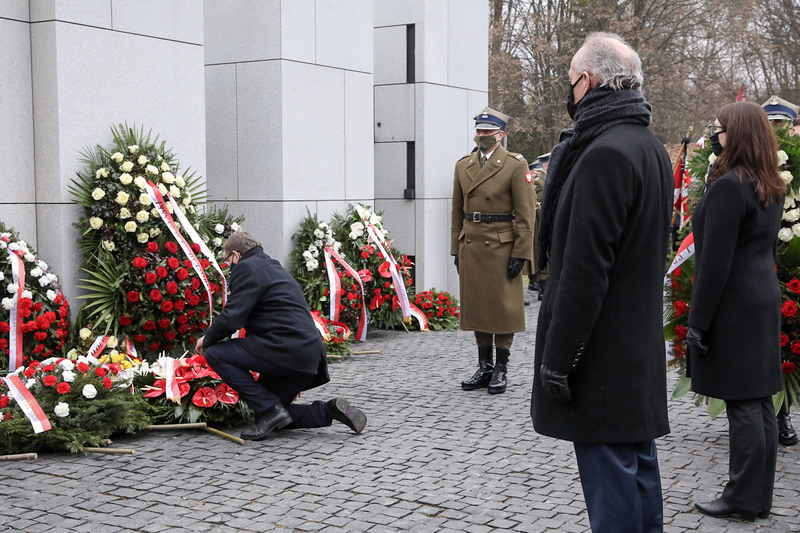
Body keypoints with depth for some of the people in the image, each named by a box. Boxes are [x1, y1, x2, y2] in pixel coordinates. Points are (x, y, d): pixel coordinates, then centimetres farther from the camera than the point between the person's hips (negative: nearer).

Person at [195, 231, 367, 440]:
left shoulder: (246, 268, -3)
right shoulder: (275, 268, 26)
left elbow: (231, 318, -13)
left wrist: (207, 339, 6)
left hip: (285, 351, -10)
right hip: (309, 356, 10)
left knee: (215, 354, -5)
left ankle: (271, 409, -8)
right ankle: (328, 410, 5)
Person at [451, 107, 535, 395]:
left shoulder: (515, 165, -5)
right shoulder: (463, 165, 11)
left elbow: (525, 214, -8)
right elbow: (457, 212, 14)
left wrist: (520, 252, -12)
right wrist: (456, 249, 11)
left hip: (502, 247, -5)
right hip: (471, 247, 5)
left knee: (503, 308, 2)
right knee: (477, 306, 10)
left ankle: (501, 370, 12)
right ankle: (484, 368, 20)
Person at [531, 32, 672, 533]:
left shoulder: (604, 155, -19)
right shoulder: (653, 149, 13)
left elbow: (585, 270, -23)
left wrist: (557, 358, -18)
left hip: (603, 358, -10)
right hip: (642, 349, 10)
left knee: (610, 475, -2)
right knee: (639, 464, 19)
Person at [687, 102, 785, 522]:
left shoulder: (728, 187, -16)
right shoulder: (772, 188, 12)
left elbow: (715, 262, -18)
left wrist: (698, 321, -15)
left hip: (734, 306, -9)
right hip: (764, 301, 9)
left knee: (742, 406, -3)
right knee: (760, 401, 12)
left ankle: (743, 499, 6)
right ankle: (759, 496, 21)